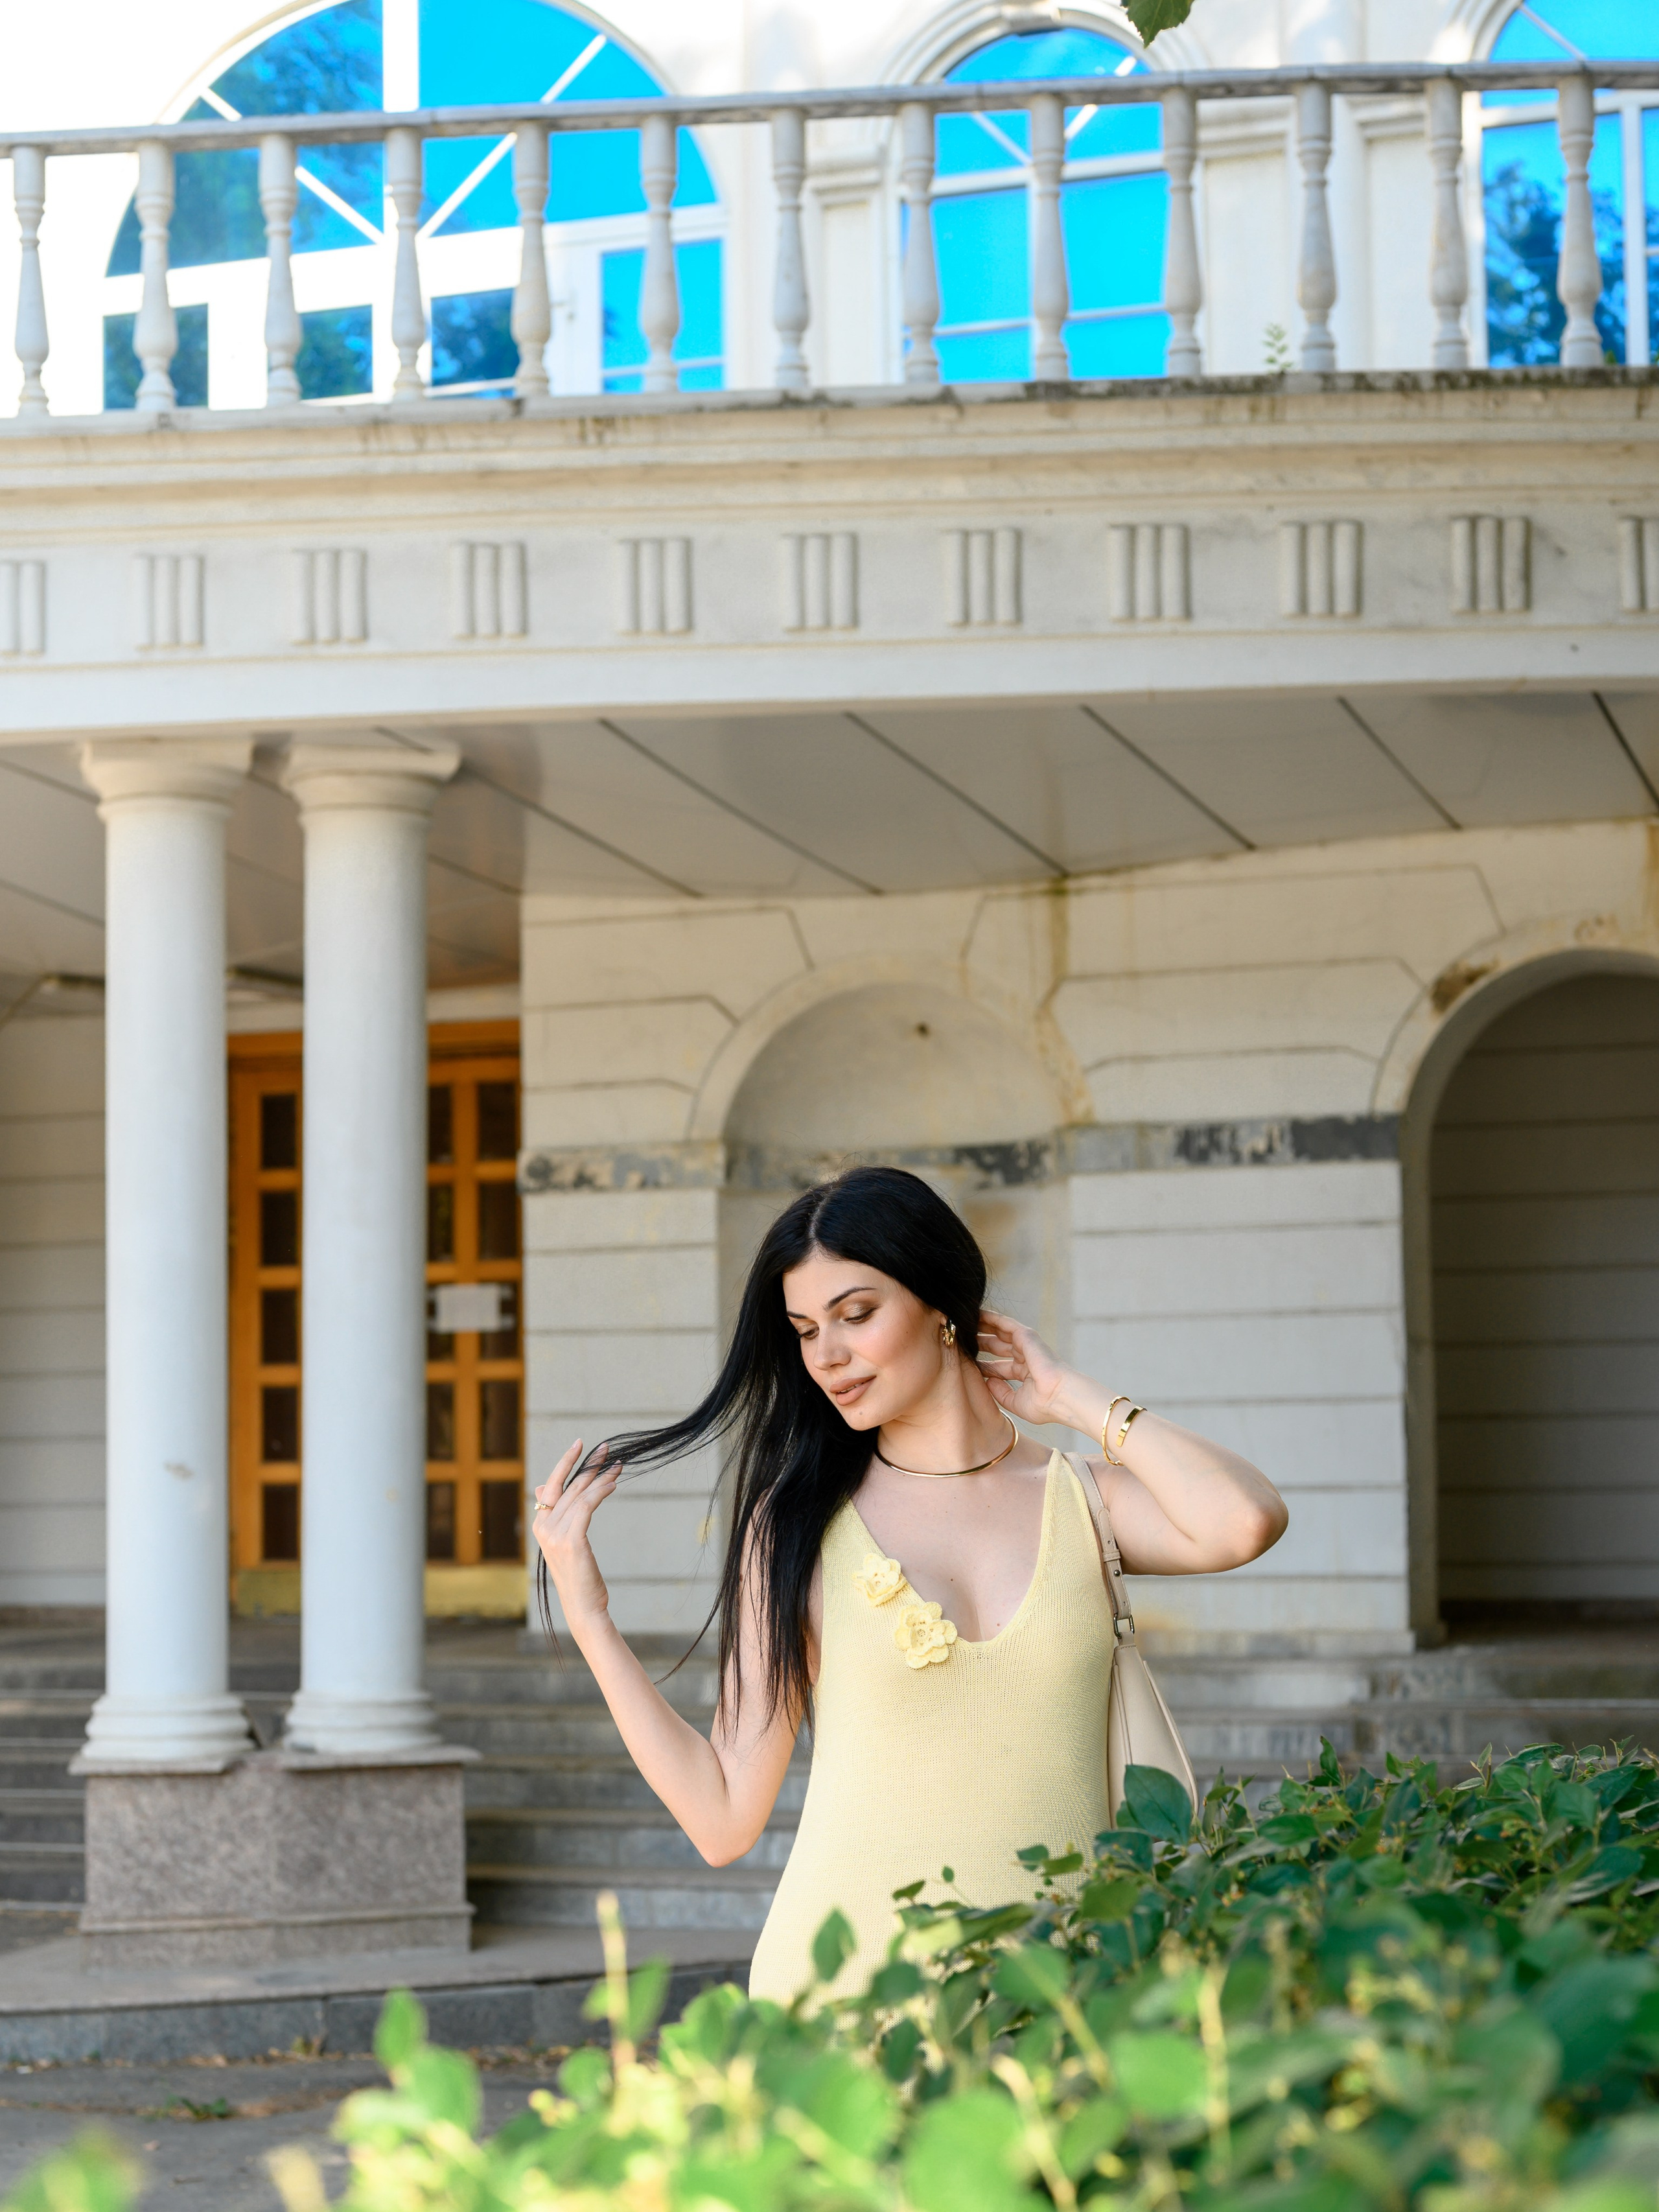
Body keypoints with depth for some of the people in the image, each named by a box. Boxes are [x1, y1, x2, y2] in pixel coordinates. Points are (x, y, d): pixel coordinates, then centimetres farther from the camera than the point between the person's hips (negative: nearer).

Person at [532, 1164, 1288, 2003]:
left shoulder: (1080, 1503, 6)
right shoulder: (796, 1527, 4)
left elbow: (1244, 1522, -17)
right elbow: (725, 1818, 2)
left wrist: (1071, 1397, -2)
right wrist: (586, 1614, -2)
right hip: (846, 1985, -1)